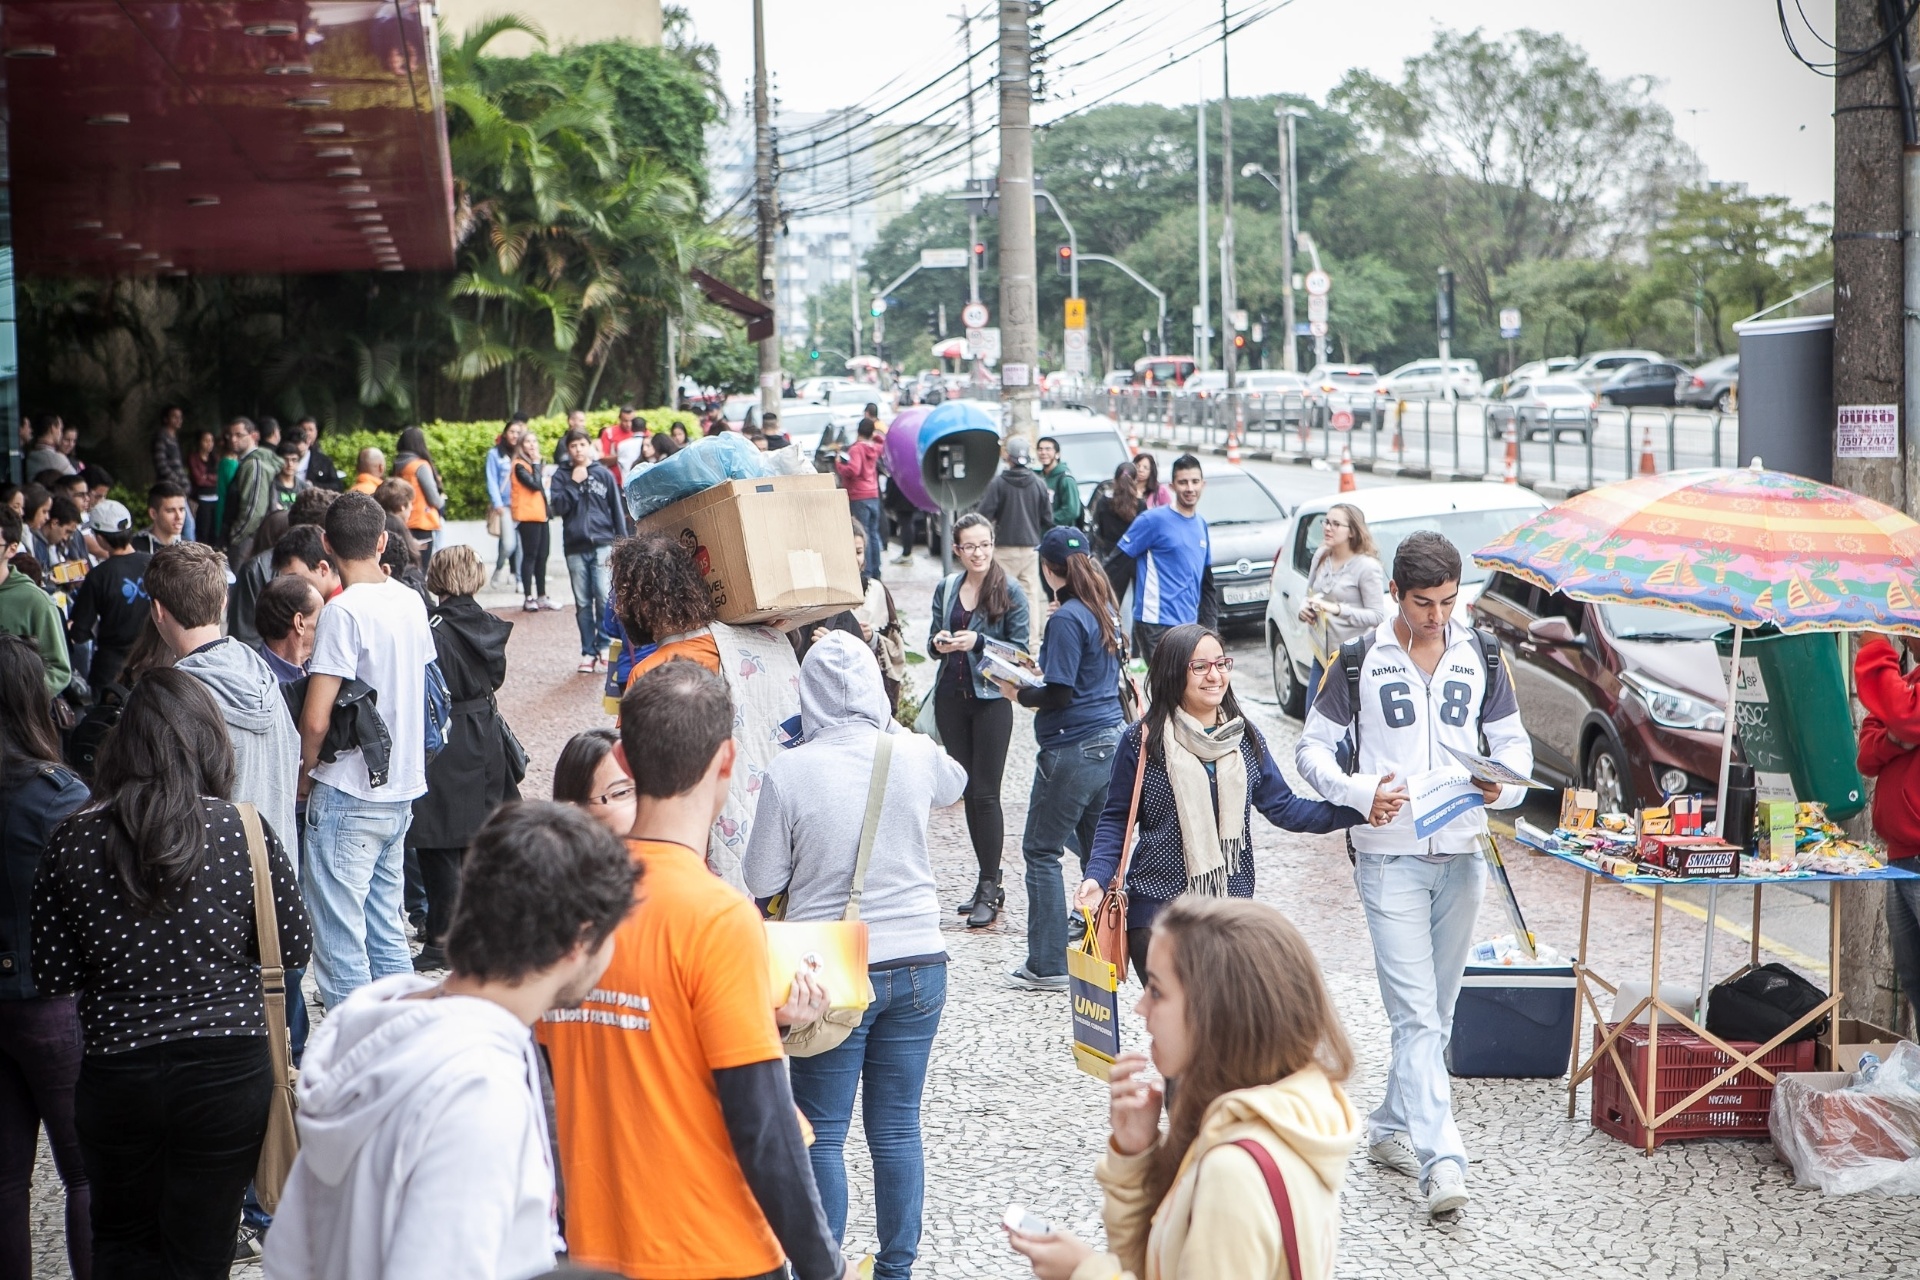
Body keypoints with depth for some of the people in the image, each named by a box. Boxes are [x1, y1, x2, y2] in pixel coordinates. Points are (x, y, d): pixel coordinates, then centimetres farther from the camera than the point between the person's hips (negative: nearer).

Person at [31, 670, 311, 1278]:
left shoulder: (71, 841, -8)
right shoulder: (245, 829, -11)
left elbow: (52, 976, -2)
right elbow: (293, 949, -3)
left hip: (113, 1071, 1)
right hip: (227, 1069, -1)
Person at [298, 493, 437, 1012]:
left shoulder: (345, 611, -16)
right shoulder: (411, 601, 6)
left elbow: (316, 721, -18)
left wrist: (307, 766, -1)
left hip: (349, 796, -8)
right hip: (401, 791, 8)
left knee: (339, 942, -3)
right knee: (385, 932, 15)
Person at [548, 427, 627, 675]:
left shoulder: (604, 474, 5)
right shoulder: (562, 475, 7)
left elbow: (617, 510, 6)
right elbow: (557, 507, -4)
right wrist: (574, 483, -10)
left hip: (602, 545, -1)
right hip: (575, 547, 1)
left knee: (605, 599, -10)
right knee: (583, 603, 4)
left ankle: (605, 648, 2)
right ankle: (588, 652, 8)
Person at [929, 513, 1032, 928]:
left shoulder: (1010, 592, -6)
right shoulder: (946, 588, 7)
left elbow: (1020, 650, -7)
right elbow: (933, 640, 14)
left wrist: (978, 642, -20)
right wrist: (937, 642, -9)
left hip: (991, 698, -5)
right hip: (951, 697, 5)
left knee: (985, 793, -6)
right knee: (968, 790, 10)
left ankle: (990, 889, 0)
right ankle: (987, 879, 19)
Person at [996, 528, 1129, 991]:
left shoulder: (1067, 619, -15)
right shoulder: (1106, 611, 10)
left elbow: (1059, 694, -18)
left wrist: (1017, 693, -3)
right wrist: (1041, 671, 18)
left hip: (1074, 748, -8)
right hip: (1111, 739, 8)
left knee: (1041, 850, 2)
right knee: (1097, 849, 12)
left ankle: (1047, 965, 2)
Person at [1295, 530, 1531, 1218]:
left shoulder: (1480, 656, 7)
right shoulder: (1359, 660, -2)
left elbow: (1513, 740, 13)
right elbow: (1312, 747, 1)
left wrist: (1505, 785, -10)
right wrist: (1360, 793, -17)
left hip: (1462, 855, 4)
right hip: (1390, 856, -4)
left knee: (1436, 1011, 12)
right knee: (1416, 1014, -11)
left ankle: (1391, 1127, 28)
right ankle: (1441, 1158, -17)